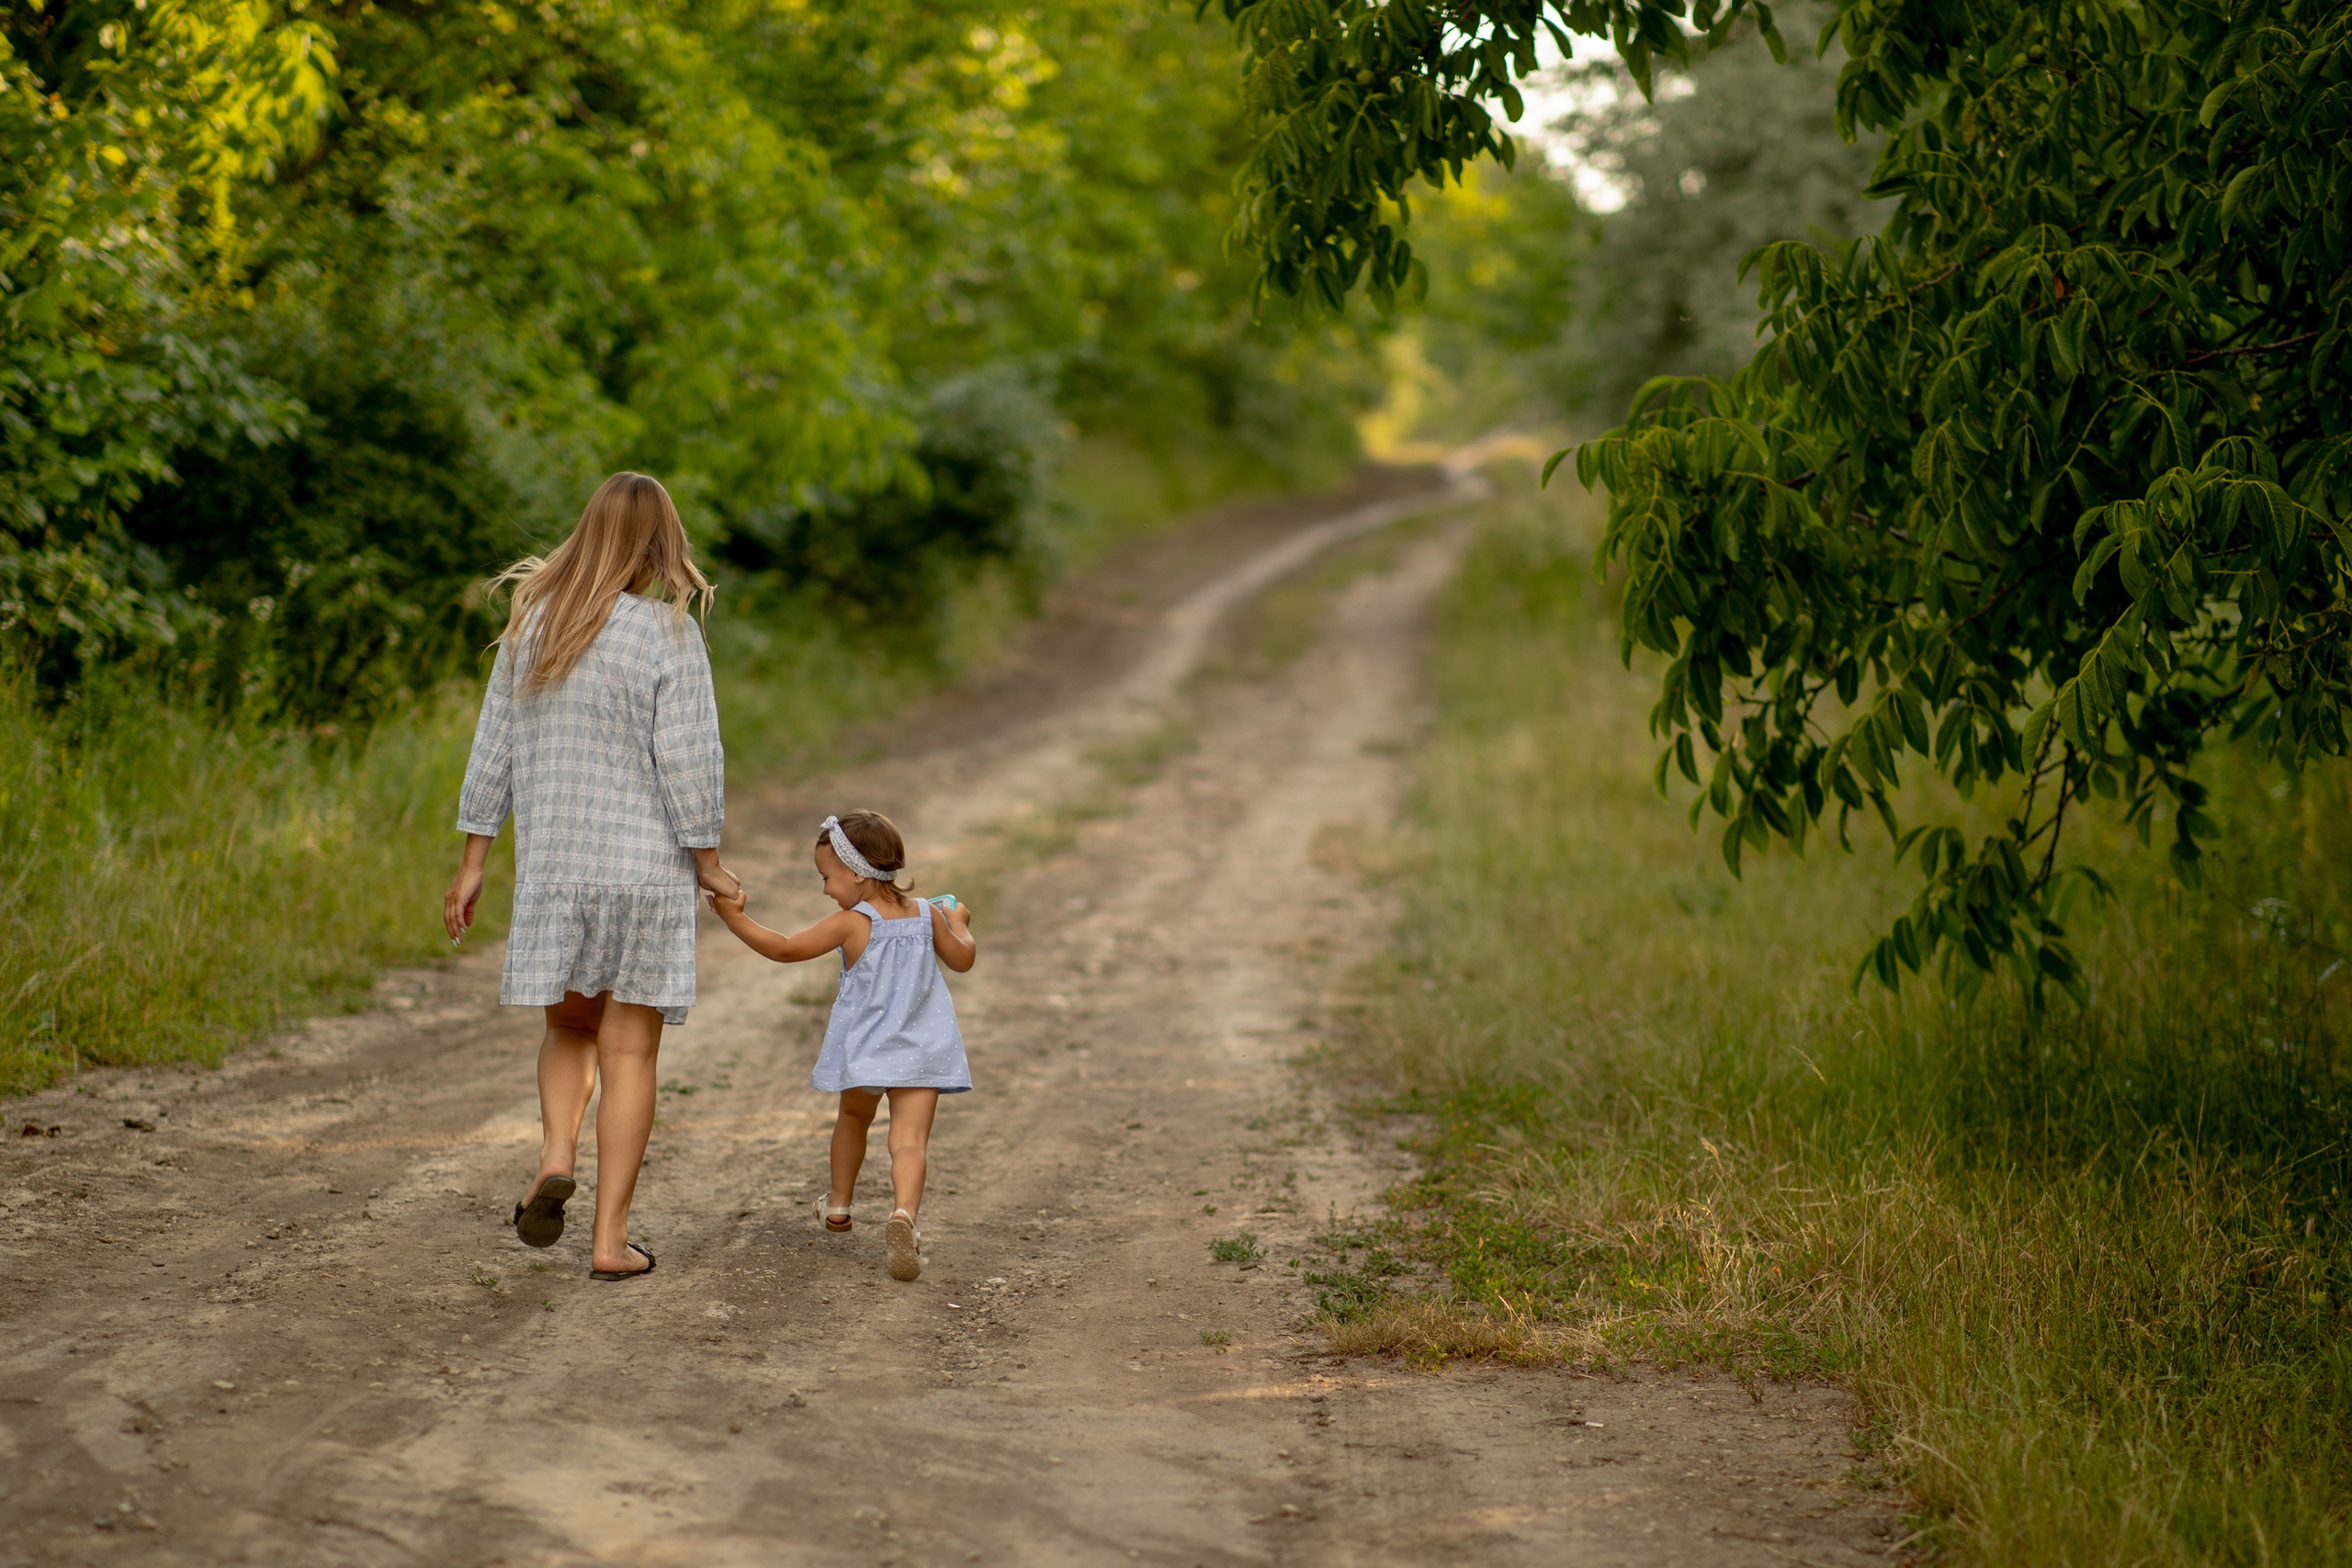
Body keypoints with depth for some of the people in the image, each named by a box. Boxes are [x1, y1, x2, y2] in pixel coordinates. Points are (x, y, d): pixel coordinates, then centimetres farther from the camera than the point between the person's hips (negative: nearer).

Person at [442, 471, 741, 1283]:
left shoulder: (533, 625, 2)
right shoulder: (667, 635, -11)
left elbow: (495, 748, 6)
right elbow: (688, 762, -13)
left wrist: (473, 863, 12)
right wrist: (708, 863, 0)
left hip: (551, 865, 4)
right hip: (645, 867, -3)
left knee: (569, 1027, 22)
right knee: (629, 1051, 4)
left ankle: (556, 1157, -4)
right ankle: (611, 1239, 4)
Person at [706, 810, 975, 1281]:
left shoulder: (852, 923, -11)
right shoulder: (928, 914, 2)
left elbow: (783, 948, -10)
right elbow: (963, 959, 16)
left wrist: (734, 917, -2)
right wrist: (959, 924, 36)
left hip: (864, 1050, -2)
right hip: (921, 1051, 2)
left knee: (853, 1118, 25)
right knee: (910, 1139, -7)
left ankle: (838, 1205, 41)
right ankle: (904, 1213, -32)